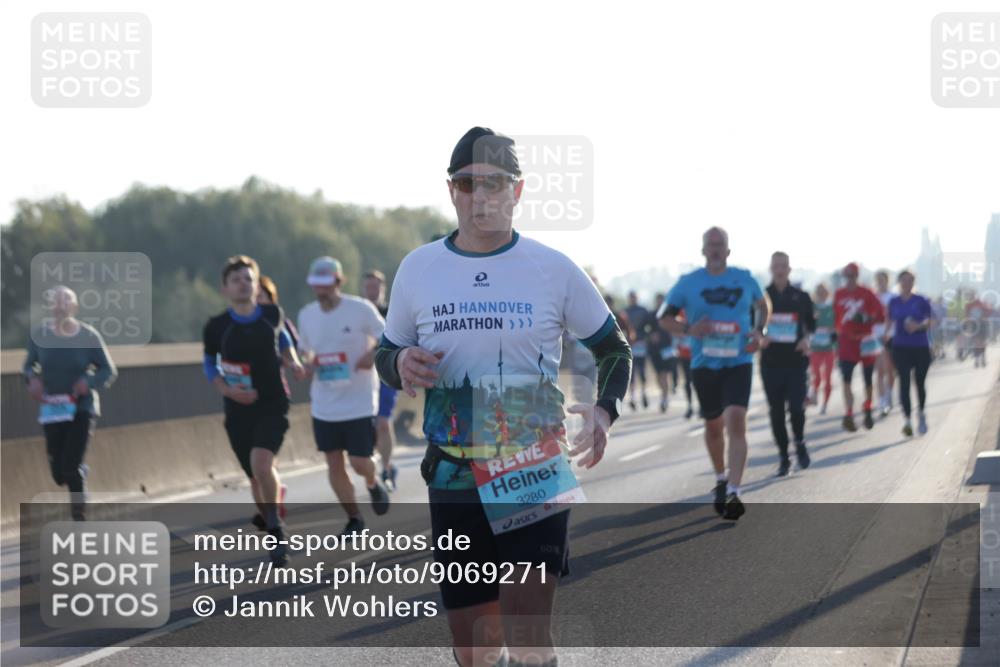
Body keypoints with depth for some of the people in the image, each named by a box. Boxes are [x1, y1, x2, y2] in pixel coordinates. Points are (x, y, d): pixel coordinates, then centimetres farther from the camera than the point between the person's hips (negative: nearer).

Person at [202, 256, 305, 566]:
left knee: (261, 462, -26)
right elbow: (209, 365, 8)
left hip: (273, 404, -1)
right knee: (258, 478, 7)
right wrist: (227, 389, -9)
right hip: (238, 410, 1)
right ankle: (275, 532, 31)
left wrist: (293, 362, 4)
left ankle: (275, 526, -9)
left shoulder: (272, 315, -1)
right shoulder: (217, 327, -5)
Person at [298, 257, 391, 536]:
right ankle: (354, 519, 19)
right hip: (324, 405, 4)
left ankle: (373, 484, 31)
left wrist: (373, 355, -22)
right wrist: (309, 363, -4)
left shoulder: (361, 309, -11)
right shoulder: (306, 315, 4)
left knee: (359, 462, -5)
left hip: (359, 403, -4)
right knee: (334, 464, 3)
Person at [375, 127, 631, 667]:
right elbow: (386, 355, 15)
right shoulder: (418, 269, 3)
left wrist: (604, 409, -10)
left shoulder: (555, 269, -2)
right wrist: (400, 364, -10)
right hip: (454, 478, 3)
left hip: (536, 474, -2)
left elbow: (613, 347, 10)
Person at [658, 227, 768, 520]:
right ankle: (721, 479, 38)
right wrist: (688, 329, -14)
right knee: (713, 426, 13)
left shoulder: (745, 279, 3)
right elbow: (664, 317, 5)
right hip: (704, 365, 1)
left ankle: (733, 492, -22)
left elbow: (763, 305, 21)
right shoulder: (688, 283, 0)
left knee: (736, 422, -18)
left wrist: (758, 332, 2)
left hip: (738, 363, -1)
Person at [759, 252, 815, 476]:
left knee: (796, 406, -11)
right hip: (771, 361, 1)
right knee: (776, 410, 2)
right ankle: (783, 456, 12)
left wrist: (806, 339, -5)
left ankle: (800, 442, 18)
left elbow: (811, 324, 14)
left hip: (796, 359, -1)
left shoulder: (801, 297, 5)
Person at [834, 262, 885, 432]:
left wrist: (866, 318, -22)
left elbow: (880, 315, -7)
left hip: (865, 341, -1)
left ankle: (868, 412, 30)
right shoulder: (839, 294, 5)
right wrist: (836, 331, 12)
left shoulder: (866, 294, -5)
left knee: (868, 379, 11)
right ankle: (849, 415, -16)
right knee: (846, 379, -12)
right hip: (846, 341, 1)